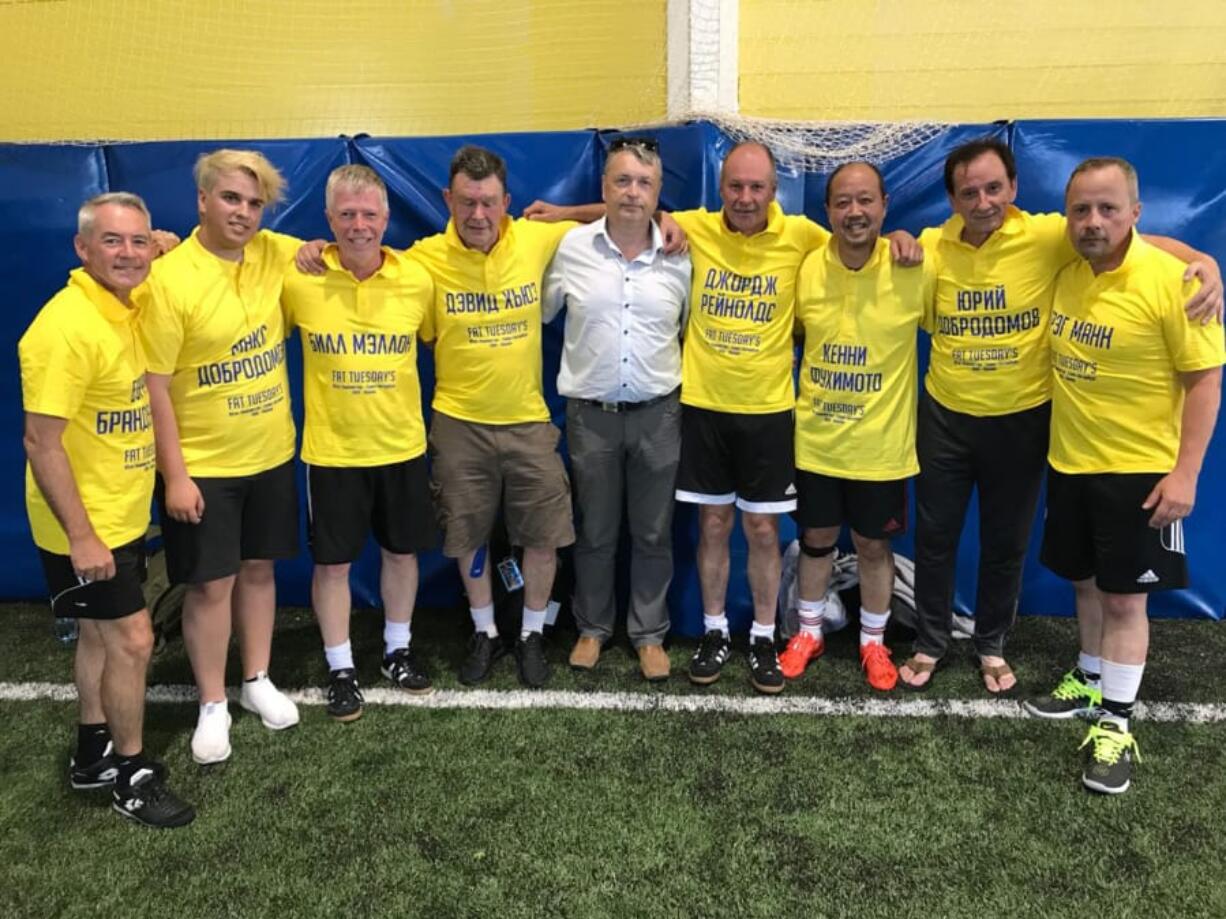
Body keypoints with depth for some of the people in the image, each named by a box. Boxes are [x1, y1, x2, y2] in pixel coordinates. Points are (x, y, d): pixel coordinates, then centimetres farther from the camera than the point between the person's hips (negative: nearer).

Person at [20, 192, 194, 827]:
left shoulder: (124, 308, 2)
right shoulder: (66, 328, -24)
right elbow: (41, 442, -24)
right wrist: (82, 536, -22)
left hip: (123, 516, 9)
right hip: (84, 526, -9)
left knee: (102, 633, 19)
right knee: (132, 639, -1)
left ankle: (93, 754, 36)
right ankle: (131, 775, 18)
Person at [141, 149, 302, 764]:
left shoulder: (278, 255, -3)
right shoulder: (169, 278, -16)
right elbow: (154, 386, -15)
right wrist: (175, 475, -15)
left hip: (271, 454, 4)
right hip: (202, 464, -4)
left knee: (258, 568, 16)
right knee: (210, 584, 5)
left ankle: (258, 681, 34)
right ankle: (213, 705, 23)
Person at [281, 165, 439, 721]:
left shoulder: (417, 281, -6)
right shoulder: (298, 281, -11)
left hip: (402, 445, 2)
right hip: (331, 450, -2)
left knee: (403, 551, 15)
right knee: (332, 562, 8)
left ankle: (398, 650, 37)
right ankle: (341, 669, 27)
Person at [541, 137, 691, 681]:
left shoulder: (680, 256, 0)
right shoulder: (570, 247, -3)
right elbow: (538, 313, 10)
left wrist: (688, 391, 9)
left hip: (657, 412, 1)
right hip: (590, 412, 0)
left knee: (653, 533, 11)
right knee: (594, 530, 13)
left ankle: (649, 634, 28)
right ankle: (592, 627, 32)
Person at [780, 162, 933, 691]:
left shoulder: (915, 272, -12)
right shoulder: (805, 269, -6)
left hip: (880, 444, -1)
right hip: (815, 439, 2)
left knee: (874, 546, 14)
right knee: (816, 538, 17)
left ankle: (873, 642, 35)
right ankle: (809, 632, 38)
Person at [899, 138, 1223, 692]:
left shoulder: (1045, 236, -14)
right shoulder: (930, 246, -7)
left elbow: (1134, 238, -12)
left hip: (1020, 419, -1)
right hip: (945, 416, 1)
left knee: (1006, 543, 15)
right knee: (934, 537, 12)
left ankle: (991, 646, 38)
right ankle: (929, 643, 34)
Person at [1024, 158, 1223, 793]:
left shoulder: (1171, 279, -17)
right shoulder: (1063, 271, 0)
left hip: (1139, 470, -5)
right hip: (1068, 461, 6)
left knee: (1124, 596, 3)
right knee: (1085, 580, 19)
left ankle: (1115, 726, 17)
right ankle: (1091, 681, 39)